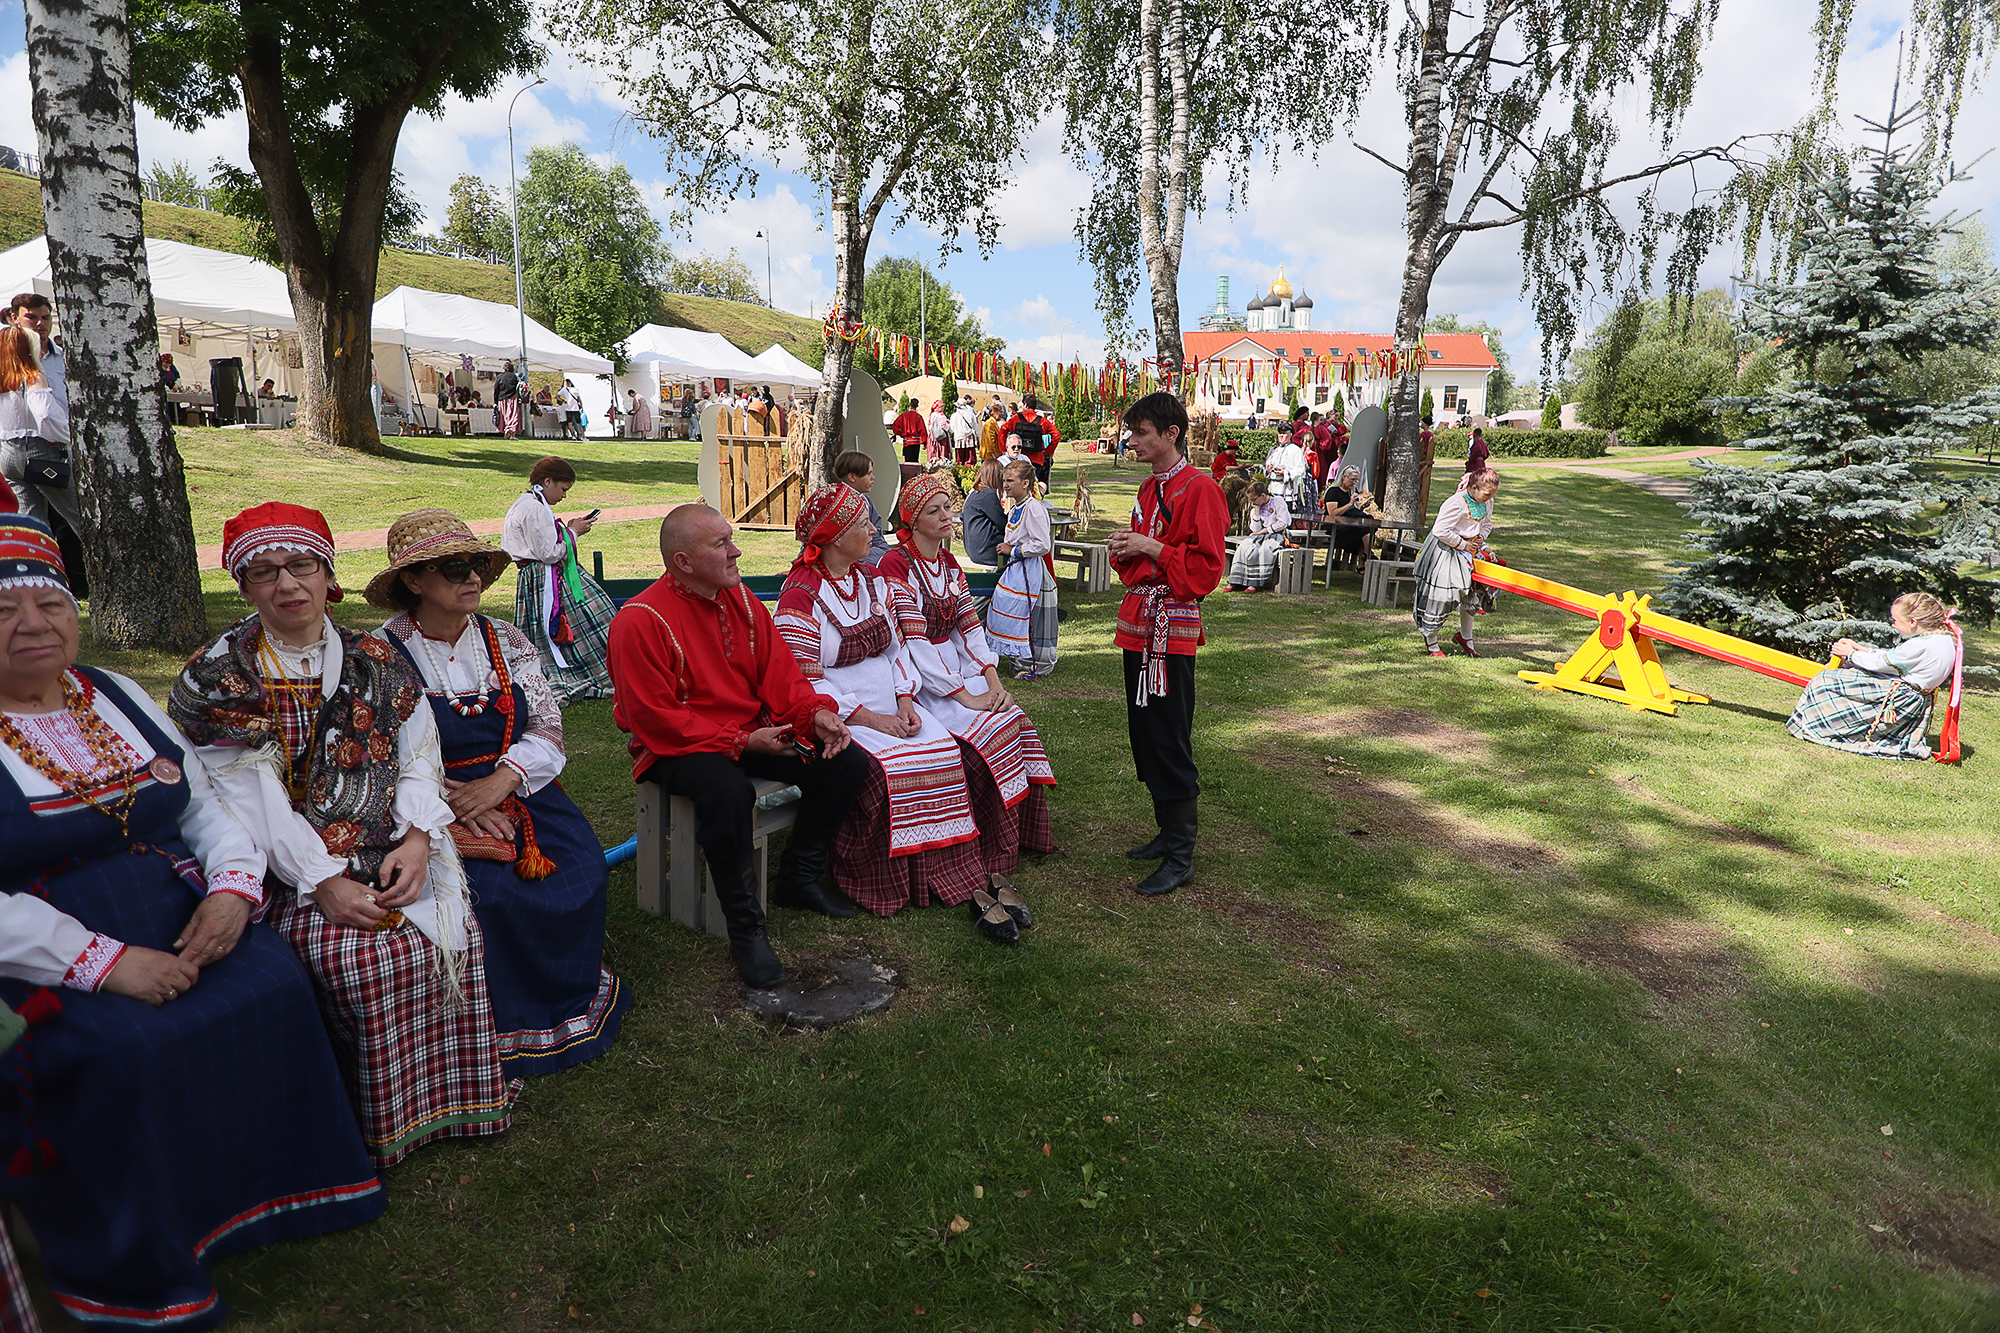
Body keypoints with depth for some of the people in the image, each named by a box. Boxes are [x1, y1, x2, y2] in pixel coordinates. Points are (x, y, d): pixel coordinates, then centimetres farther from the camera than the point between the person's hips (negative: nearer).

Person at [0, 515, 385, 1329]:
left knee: (277, 989, -15)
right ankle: (137, 1268, -2)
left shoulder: (120, 697, 10)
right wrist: (105, 962, -21)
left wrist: (233, 887, -6)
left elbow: (206, 804, 13)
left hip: (189, 932, 5)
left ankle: (280, 1178, 7)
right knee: (127, 1052, -25)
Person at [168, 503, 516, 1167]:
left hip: (394, 856, 3)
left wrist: (417, 839, -13)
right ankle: (382, 1120, -4)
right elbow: (251, 801, -8)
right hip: (288, 868, -3)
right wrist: (323, 881, -18)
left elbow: (418, 759, 6)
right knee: (357, 958, -27)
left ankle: (448, 1097, 2)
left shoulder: (375, 661, 10)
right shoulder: (217, 675, 0)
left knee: (456, 936, -20)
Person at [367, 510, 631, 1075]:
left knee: (582, 874, -18)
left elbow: (548, 727, 3)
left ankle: (571, 1002, 7)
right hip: (439, 804, -3)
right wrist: (456, 802, -17)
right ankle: (505, 1028, -5)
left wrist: (501, 781, -14)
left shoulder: (505, 640, 7)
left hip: (518, 789, 4)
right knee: (491, 894, -28)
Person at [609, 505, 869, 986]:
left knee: (846, 762, -6)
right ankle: (745, 925, -18)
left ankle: (797, 878, 11)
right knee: (728, 792, -39)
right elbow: (655, 720, -19)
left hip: (755, 733, 7)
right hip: (679, 748, -7)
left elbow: (779, 671, 8)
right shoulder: (639, 621, -17)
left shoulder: (741, 599, 5)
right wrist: (741, 742, -24)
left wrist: (816, 712, -12)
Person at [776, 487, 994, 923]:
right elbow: (804, 682, -12)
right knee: (886, 769, -29)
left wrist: (905, 701, -3)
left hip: (889, 708, 6)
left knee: (943, 751, -17)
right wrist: (866, 718, -17)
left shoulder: (872, 580, 14)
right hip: (838, 717, -6)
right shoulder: (800, 596, -9)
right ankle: (890, 885, -12)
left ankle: (944, 873, -14)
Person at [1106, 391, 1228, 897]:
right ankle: (1169, 833, 27)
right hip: (1139, 625, 9)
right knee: (1145, 736, 13)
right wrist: (1124, 549, 5)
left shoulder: (1200, 490, -11)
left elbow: (1206, 569, -16)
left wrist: (1150, 547, -16)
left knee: (1170, 742, -6)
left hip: (1171, 630, -9)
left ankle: (1181, 857, 3)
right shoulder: (1148, 489, 17)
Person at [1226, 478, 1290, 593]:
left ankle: (1255, 584, -33)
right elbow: (1255, 530, 3)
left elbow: (1282, 523, -10)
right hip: (1262, 536, 5)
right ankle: (1235, 581, -29)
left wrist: (1264, 530, -9)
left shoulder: (1278, 501, -2)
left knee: (1265, 549, -37)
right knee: (1245, 546, -25)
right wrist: (1257, 511, -3)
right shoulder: (1255, 508, 14)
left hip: (1278, 535, -5)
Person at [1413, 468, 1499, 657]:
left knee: (1470, 593, 9)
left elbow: (1486, 524, 19)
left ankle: (1465, 636, 27)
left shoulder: (1487, 503, 1)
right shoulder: (1456, 503, -24)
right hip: (1445, 551, -8)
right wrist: (1463, 544, -18)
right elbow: (1440, 531, -26)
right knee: (1440, 595, -2)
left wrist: (1482, 539, -2)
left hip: (1469, 549, 8)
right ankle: (1431, 640, 14)